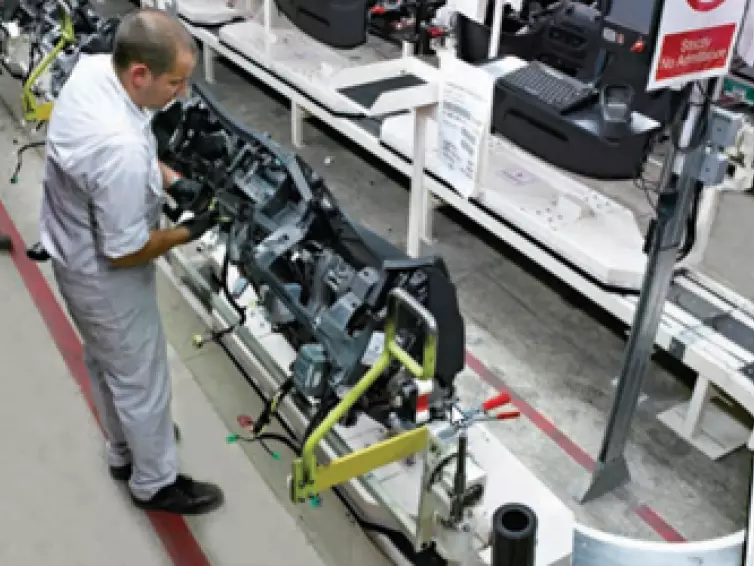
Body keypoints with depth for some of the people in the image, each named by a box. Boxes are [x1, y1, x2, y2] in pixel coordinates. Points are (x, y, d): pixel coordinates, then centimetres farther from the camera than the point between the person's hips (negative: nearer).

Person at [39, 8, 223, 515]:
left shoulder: (92, 67, -12)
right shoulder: (121, 149, -40)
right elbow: (125, 253, -28)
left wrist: (171, 179, -2)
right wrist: (188, 232, -14)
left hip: (76, 252, 9)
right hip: (105, 276, -9)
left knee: (106, 361, 28)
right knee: (142, 379, 13)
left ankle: (126, 450, 52)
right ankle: (155, 482, 36)